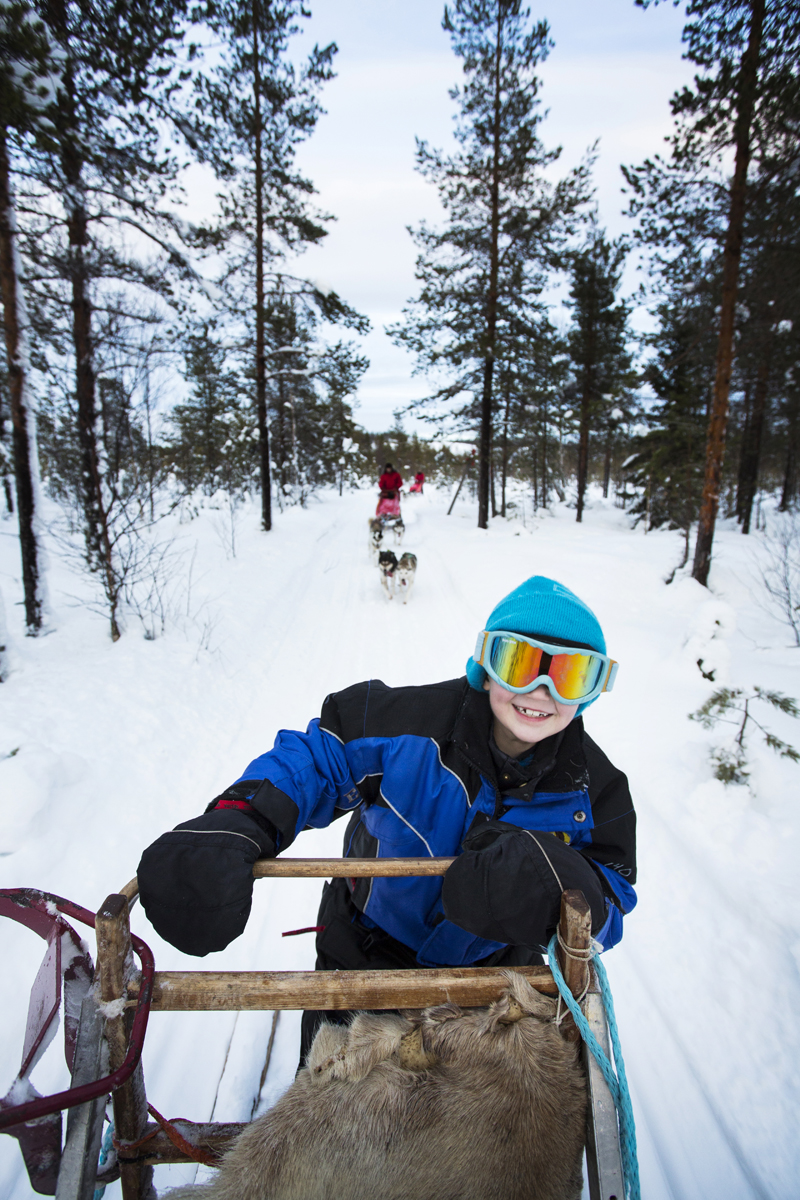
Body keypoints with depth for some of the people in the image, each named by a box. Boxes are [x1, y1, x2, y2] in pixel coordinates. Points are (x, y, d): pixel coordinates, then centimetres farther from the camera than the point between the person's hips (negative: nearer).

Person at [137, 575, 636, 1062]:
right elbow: (310, 761, -24)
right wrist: (236, 826, -42)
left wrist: (552, 879, -42)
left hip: (488, 978, 2)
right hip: (364, 961, -1)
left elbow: (611, 901, -18)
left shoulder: (593, 785, -18)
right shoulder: (411, 722, -29)